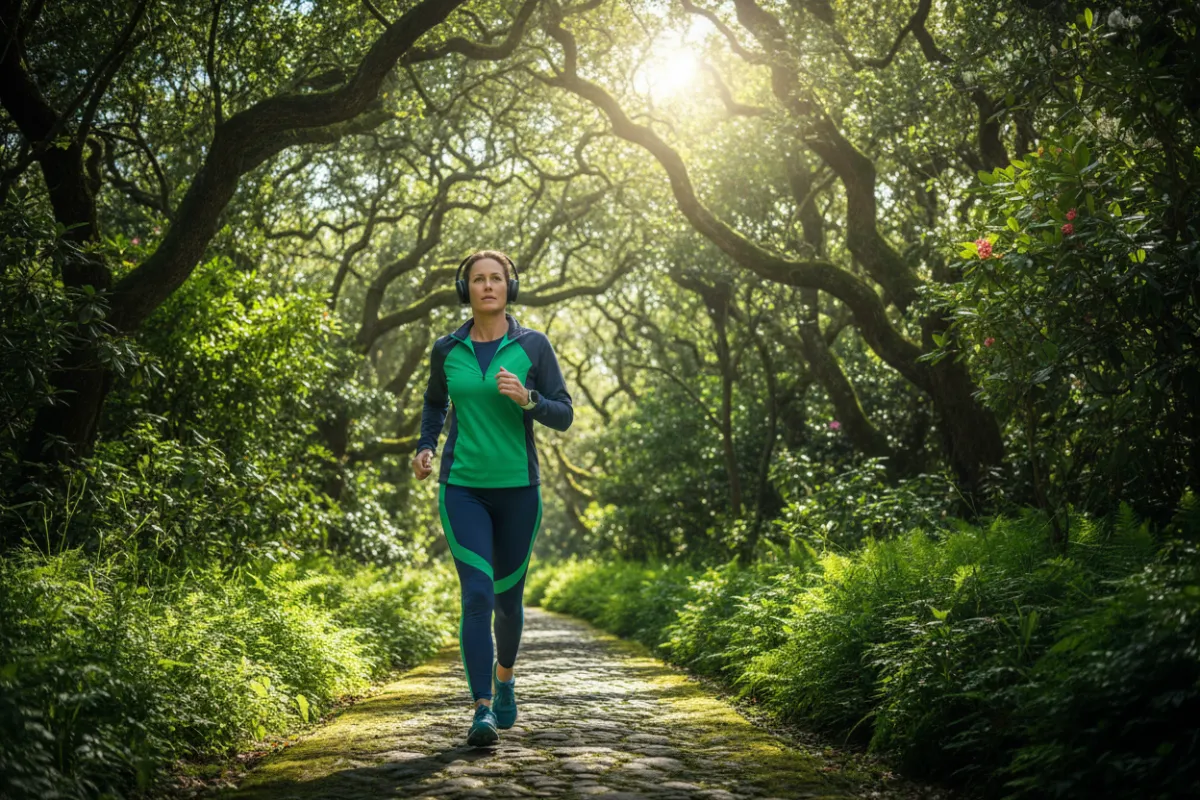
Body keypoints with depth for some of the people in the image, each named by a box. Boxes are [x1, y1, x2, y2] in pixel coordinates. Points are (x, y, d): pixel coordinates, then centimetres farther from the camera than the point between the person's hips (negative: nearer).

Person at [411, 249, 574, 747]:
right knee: (476, 594, -15)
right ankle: (483, 710, -13)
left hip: (517, 487, 0)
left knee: (507, 596, 12)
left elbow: (564, 415, -2)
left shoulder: (533, 345, -2)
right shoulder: (447, 350, 3)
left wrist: (527, 398, -21)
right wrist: (425, 449, 5)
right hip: (462, 488, 0)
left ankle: (504, 676, 41)